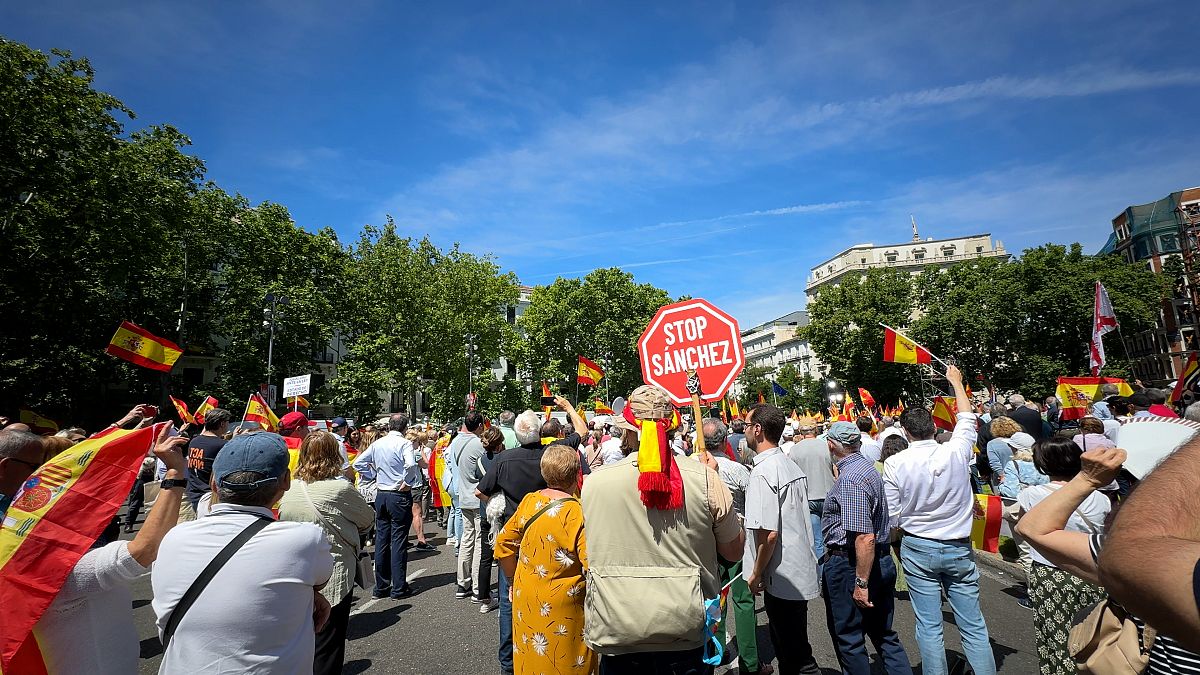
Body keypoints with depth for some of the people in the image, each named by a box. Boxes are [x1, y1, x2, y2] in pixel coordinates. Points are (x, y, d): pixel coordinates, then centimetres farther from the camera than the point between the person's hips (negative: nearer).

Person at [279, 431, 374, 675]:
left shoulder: (289, 489, -3)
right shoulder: (341, 488, -19)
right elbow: (368, 520, -5)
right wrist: (350, 532, 15)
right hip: (333, 578, -5)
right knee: (328, 646, 9)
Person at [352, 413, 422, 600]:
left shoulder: (377, 444, 5)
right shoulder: (405, 444, -13)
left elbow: (358, 463, 11)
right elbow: (410, 465, -30)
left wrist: (375, 474, 13)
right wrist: (407, 483, -16)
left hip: (381, 495, 6)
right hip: (400, 495, -5)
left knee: (381, 540, 12)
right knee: (398, 541, 1)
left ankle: (381, 587, 20)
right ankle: (399, 589, 7)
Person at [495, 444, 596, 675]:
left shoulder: (529, 501, -5)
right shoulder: (577, 513, -22)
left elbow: (503, 544, 4)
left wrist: (513, 582, 17)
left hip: (526, 602, 5)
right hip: (562, 608, -5)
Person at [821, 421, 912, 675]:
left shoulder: (849, 479, -25)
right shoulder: (868, 465, 6)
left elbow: (865, 538, -28)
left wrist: (861, 583, -22)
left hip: (850, 565, -9)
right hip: (882, 562, 9)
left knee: (848, 638, 9)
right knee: (884, 635, 19)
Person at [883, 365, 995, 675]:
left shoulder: (894, 464, -13)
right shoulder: (957, 451, -9)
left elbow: (892, 516, -7)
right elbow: (967, 418, 12)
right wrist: (956, 382, 25)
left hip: (918, 548, -2)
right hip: (959, 549, 2)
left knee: (929, 627, 7)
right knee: (974, 626, 11)